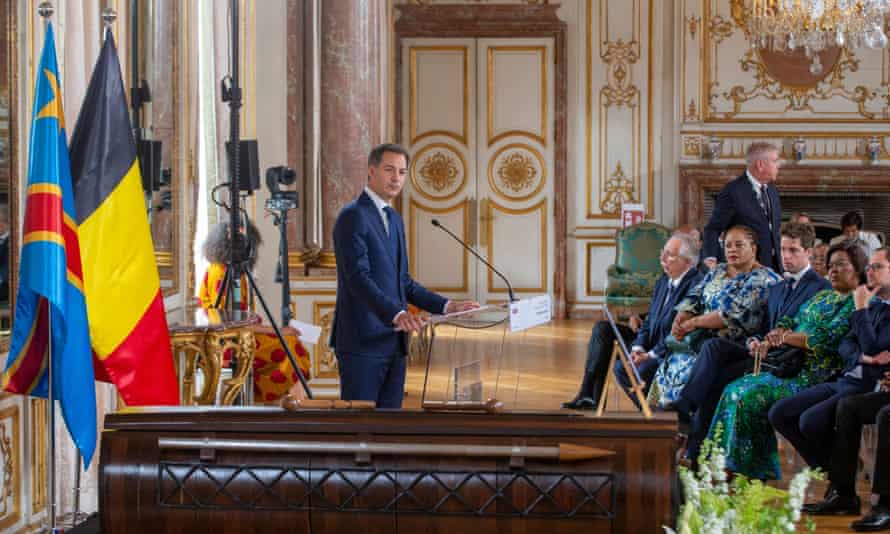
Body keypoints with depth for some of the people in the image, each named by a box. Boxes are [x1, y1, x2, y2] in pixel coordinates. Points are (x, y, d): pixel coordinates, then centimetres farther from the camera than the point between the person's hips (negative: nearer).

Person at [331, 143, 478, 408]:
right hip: (362, 341, -9)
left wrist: (445, 306, 12)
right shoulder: (353, 216, -10)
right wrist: (396, 314, -34)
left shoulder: (394, 219, 20)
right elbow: (358, 277, -21)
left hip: (393, 341, 9)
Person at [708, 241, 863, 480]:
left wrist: (784, 337, -5)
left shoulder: (857, 303, -5)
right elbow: (790, 322, 20)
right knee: (735, 391, -9)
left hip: (814, 377, -9)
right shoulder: (822, 297, 24)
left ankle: (753, 472, -15)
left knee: (751, 396, -23)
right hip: (791, 367, 9)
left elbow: (826, 338, -16)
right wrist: (775, 336, -3)